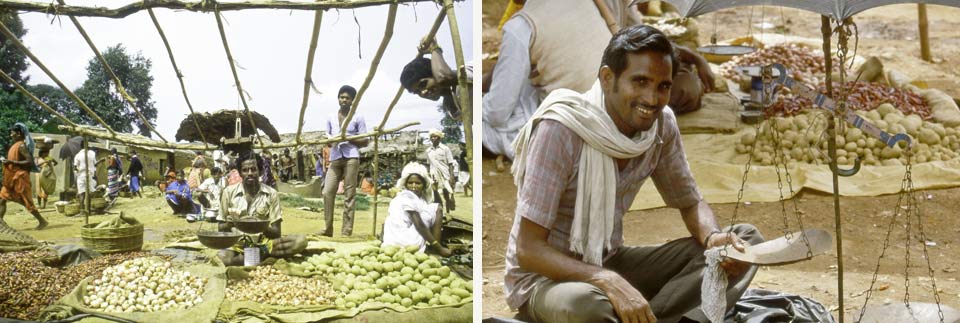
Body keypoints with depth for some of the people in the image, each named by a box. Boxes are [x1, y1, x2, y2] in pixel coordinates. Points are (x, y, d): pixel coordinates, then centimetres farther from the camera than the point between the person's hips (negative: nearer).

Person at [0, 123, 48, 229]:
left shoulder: (21, 146, -15)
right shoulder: (16, 145, 13)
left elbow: (29, 162, -23)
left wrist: (11, 162, -23)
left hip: (20, 178, -10)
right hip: (13, 178, 10)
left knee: (27, 202, -4)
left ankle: (42, 221, 5)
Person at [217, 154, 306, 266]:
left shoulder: (271, 194, 1)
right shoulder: (229, 192, 3)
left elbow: (276, 233, -1)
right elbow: (221, 229, 9)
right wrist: (230, 224, -15)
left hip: (263, 243, 1)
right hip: (236, 245, -1)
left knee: (300, 241, -24)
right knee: (222, 257, -37)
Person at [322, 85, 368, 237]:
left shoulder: (357, 118, 5)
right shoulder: (331, 118, 17)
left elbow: (365, 141, 3)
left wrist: (348, 138, -11)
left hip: (351, 158, -4)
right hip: (335, 159, 4)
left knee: (349, 195, -3)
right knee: (327, 192, -5)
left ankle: (347, 231, -1)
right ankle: (327, 228, 2)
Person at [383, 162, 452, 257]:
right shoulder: (407, 196, -7)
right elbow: (419, 225, -12)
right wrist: (438, 247, -11)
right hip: (407, 243, -9)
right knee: (436, 209, 2)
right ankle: (437, 248, 0)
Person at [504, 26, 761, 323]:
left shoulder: (662, 123, -7)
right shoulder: (560, 129, -24)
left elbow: (691, 203, 6)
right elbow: (528, 250, -25)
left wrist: (713, 238, -18)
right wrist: (609, 282, -40)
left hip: (610, 263, 6)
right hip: (544, 275, -6)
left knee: (746, 240, -6)